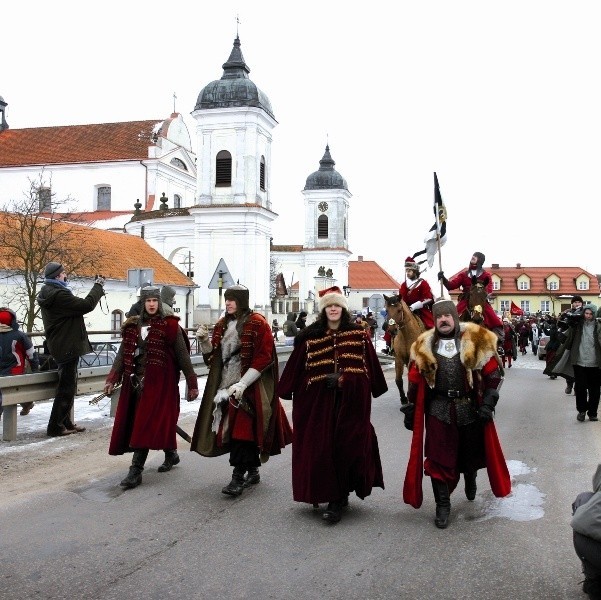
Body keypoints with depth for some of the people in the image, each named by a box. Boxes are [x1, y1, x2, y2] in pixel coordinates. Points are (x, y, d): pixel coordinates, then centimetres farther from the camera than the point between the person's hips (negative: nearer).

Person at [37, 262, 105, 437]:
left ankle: (65, 423, 25)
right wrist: (98, 285, -10)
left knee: (67, 386, 17)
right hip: (67, 347, -11)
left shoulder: (48, 293, 13)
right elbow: (86, 305, -22)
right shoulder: (59, 294, -20)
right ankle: (55, 427, 0)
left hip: (61, 346, 11)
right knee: (67, 388, -4)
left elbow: (76, 305, 16)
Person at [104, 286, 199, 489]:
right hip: (135, 381, 6)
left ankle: (136, 471, -3)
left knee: (145, 425, -9)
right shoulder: (132, 326, 10)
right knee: (132, 423, 11)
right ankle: (171, 454, 30)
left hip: (159, 382, -6)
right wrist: (112, 379, 1)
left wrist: (192, 383, -3)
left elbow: (183, 356, -3)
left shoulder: (170, 326, -4)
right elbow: (122, 354, 10)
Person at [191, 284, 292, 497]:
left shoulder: (257, 323, -8)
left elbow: (263, 358, -14)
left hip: (251, 386, -6)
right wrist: (204, 340, -5)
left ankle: (238, 477, -7)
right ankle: (253, 471, 24)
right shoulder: (222, 325, 12)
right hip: (226, 385, 6)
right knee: (246, 431, 11)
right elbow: (213, 357, 15)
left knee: (242, 429, -10)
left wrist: (242, 384, -20)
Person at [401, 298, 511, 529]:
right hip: (439, 410, 1)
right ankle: (442, 505, 14)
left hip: (470, 408, 0)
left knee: (470, 453, 16)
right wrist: (411, 410, 6)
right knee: (439, 458, 0)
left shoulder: (476, 340, -6)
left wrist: (487, 403, -11)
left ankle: (470, 477, 51)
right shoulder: (425, 345, 1)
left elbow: (493, 374, -5)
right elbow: (415, 381, 6)